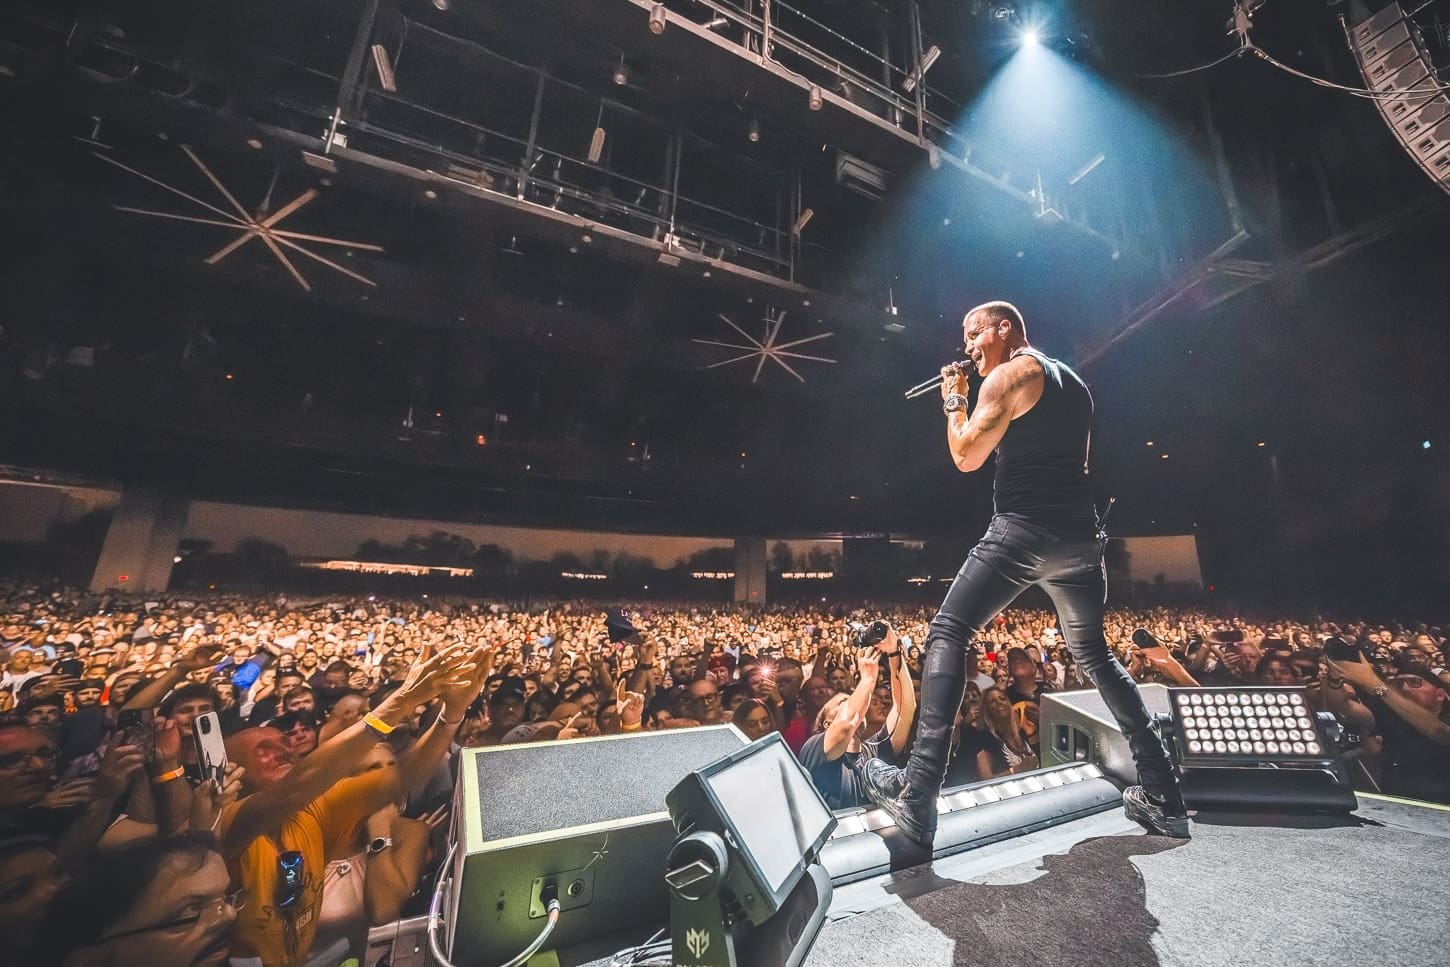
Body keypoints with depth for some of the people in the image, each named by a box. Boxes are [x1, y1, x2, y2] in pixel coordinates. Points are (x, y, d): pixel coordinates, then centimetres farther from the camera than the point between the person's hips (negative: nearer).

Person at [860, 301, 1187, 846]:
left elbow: (966, 457, -8)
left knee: (947, 634, -7)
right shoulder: (1074, 382, 24)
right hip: (1081, 536, 9)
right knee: (1094, 654, 22)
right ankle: (1162, 795, 25)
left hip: (1024, 530, -8)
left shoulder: (1009, 374, -2)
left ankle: (918, 796, -11)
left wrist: (953, 401, 6)